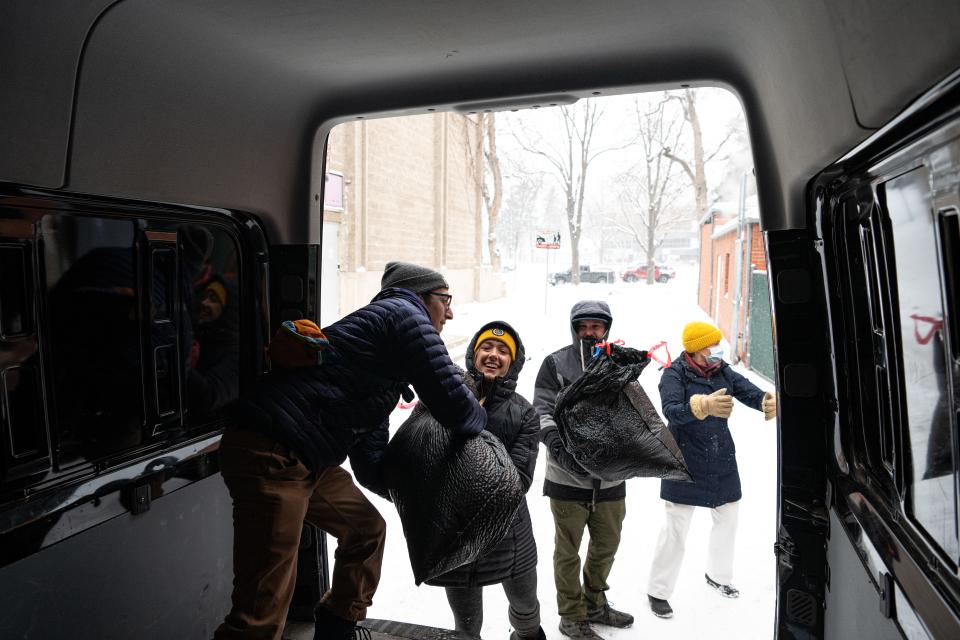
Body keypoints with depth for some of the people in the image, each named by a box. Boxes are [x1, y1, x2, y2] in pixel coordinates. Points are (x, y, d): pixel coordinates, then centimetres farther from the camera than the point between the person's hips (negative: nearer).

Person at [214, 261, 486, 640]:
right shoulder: (405, 314, -2)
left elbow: (370, 464, 22)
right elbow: (453, 404, -10)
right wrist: (479, 418, 13)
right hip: (272, 456, -11)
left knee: (366, 530, 24)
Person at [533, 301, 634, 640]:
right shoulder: (556, 363, -6)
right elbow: (542, 411, -10)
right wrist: (559, 446, -24)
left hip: (610, 477, 5)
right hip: (568, 475, -4)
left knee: (606, 545, 21)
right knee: (568, 551, 10)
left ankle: (594, 603, 45)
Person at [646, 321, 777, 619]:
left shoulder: (722, 371, 0)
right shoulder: (674, 374, -17)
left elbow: (747, 390, -14)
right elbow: (671, 410, -33)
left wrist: (766, 401, -37)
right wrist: (703, 406, -52)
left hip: (722, 464, 6)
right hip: (685, 466, -6)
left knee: (727, 519, 21)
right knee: (675, 529, 0)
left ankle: (718, 575, 46)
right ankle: (658, 591, 17)